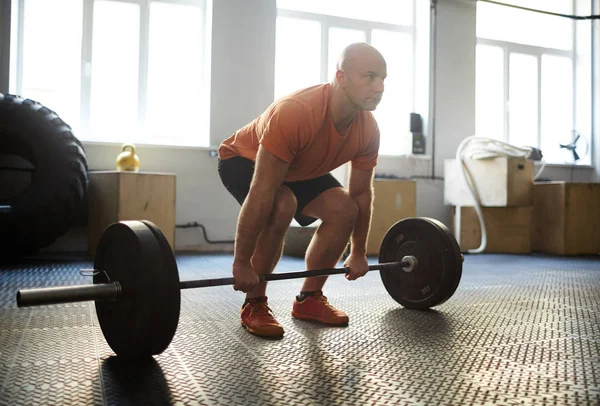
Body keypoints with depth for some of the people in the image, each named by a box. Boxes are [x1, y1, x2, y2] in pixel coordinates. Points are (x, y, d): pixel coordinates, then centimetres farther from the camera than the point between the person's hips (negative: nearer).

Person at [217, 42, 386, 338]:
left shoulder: (368, 130, -19)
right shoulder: (295, 113, -41)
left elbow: (361, 194, -7)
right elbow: (261, 194, -40)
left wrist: (358, 253, -2)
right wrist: (241, 263, -36)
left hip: (300, 168, 7)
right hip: (244, 159, -6)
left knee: (343, 209, -11)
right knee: (282, 206, -34)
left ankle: (309, 299, 4)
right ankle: (254, 305, -15)